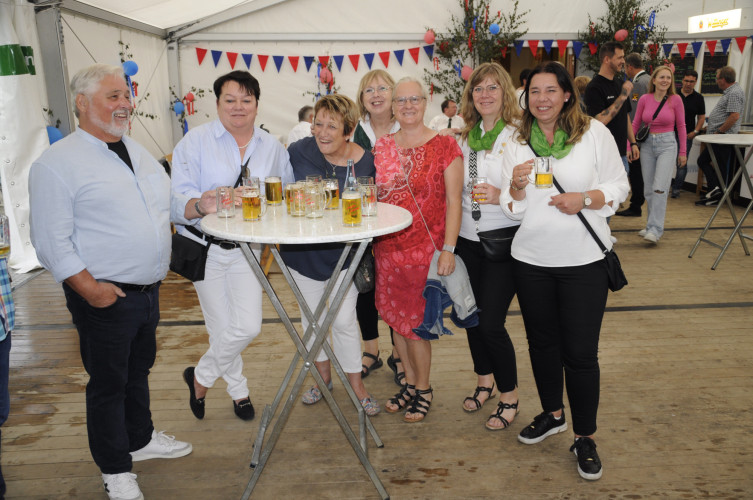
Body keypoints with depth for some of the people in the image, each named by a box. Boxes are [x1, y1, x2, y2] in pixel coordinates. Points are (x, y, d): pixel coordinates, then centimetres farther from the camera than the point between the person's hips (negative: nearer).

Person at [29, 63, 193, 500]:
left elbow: (168, 204, 19)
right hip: (106, 298, -7)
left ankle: (141, 439, 44)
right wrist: (91, 289, -20)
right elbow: (52, 241, -15)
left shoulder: (138, 152, 11)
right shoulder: (57, 163, -12)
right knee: (108, 382, 9)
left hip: (148, 291, 7)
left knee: (139, 370, 23)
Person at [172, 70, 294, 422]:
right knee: (222, 328, 4)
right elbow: (179, 198, -12)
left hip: (247, 248, 3)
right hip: (205, 248, -2)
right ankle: (238, 389, 32)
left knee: (248, 327, -4)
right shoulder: (196, 140, -4)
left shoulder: (272, 147, 6)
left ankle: (200, 375, 25)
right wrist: (202, 205, -34)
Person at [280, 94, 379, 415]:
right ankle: (323, 375, 38)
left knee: (344, 320, 2)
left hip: (343, 254, -2)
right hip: (302, 253, 3)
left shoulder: (364, 162, -13)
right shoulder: (300, 151, -11)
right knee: (310, 319, 15)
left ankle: (355, 383, 24)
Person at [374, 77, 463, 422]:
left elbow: (454, 202, -7)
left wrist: (449, 249, -14)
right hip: (387, 248, 5)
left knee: (415, 320, 3)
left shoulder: (444, 146, -5)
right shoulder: (381, 147, 8)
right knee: (395, 317, 13)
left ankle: (424, 389, 25)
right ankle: (410, 382, 33)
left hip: (425, 248, -5)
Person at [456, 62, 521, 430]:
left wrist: (503, 196, -24)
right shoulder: (466, 138, 10)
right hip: (467, 239, 6)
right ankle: (484, 380, 37)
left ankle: (509, 397, 17)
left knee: (491, 323, -6)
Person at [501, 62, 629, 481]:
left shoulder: (595, 133, -3)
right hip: (531, 260, 3)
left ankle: (586, 437, 21)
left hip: (583, 261, -3)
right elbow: (513, 209, 5)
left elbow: (619, 186, 1)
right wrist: (517, 187, -16)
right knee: (542, 342, 16)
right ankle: (553, 414, 39)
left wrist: (585, 199, -17)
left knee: (581, 352, 1)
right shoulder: (517, 143, 5)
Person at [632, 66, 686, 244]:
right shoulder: (644, 99, 2)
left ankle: (655, 230, -13)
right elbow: (635, 124, 9)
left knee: (660, 187, -14)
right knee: (648, 189, 8)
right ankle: (651, 225, 21)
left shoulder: (675, 100, -2)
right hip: (647, 144, 3)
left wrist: (683, 152, 4)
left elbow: (681, 126, 4)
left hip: (667, 144, -3)